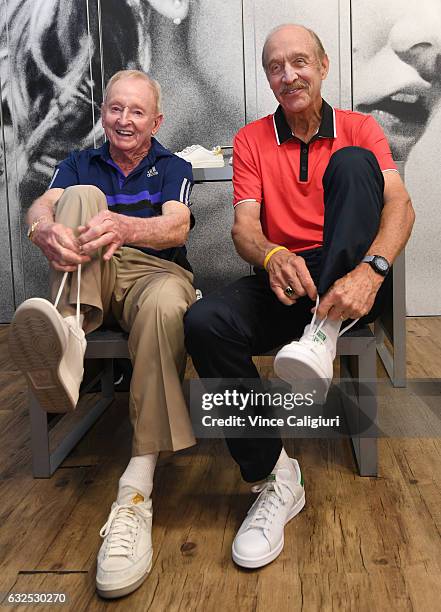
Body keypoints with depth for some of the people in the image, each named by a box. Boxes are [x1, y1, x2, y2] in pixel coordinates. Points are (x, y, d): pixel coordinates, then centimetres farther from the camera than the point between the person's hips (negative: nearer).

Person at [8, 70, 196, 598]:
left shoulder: (173, 168, 14)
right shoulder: (80, 164, 19)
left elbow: (177, 226, -9)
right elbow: (40, 206, -3)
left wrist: (124, 226, -33)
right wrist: (47, 229, -31)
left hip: (153, 272, -2)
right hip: (87, 277, 2)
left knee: (165, 303, -38)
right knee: (83, 196, -21)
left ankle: (136, 491, -41)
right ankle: (68, 332, -50)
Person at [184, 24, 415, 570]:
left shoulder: (359, 130, 8)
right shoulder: (251, 140, 11)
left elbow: (399, 204, -9)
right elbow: (244, 227, -2)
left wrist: (370, 270, -31)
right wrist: (271, 256, -28)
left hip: (347, 280, -1)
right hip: (284, 279, 2)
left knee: (352, 163, -23)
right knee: (204, 323, -29)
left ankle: (322, 333, -32)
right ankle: (274, 477, -18)